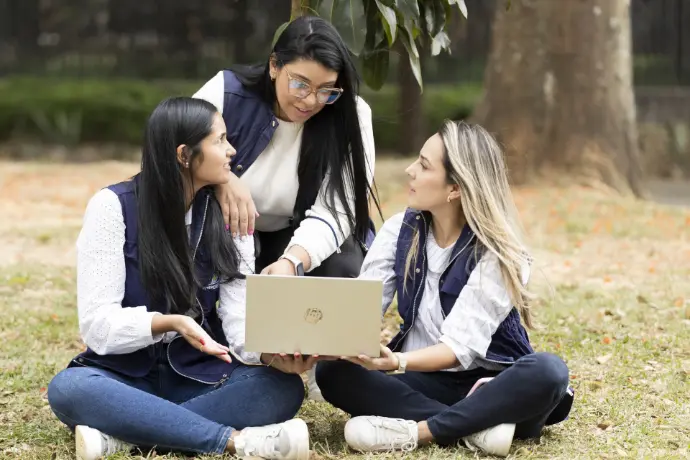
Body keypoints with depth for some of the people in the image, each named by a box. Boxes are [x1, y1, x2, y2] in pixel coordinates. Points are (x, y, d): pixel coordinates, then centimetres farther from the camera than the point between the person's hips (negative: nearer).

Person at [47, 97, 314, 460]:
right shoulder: (113, 207, -10)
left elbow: (240, 321, -10)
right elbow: (97, 324, -14)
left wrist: (271, 354, -32)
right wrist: (169, 323, -32)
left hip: (198, 377, 3)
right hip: (125, 376, -2)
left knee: (284, 387, -26)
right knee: (67, 389, -35)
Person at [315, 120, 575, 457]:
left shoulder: (495, 253, -15)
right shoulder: (400, 231, -1)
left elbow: (461, 344, -24)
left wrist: (395, 363, -42)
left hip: (485, 381, -4)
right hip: (423, 379, 4)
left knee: (547, 372, -35)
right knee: (331, 371, -24)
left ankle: (414, 431, -34)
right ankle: (479, 424, -30)